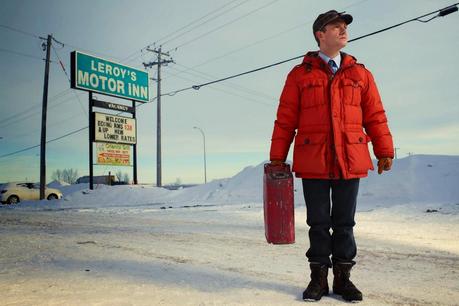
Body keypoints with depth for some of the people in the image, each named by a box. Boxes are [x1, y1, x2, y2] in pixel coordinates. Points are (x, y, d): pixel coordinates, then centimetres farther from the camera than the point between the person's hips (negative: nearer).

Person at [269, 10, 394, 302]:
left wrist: (385, 151, 3)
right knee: (318, 223, 8)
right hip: (313, 162, -1)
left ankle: (343, 277, 24)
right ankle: (319, 278, 22)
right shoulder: (300, 74, 4)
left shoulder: (360, 74, 11)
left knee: (344, 223, 10)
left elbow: (375, 116, 9)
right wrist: (277, 158, -2)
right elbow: (285, 120, 1)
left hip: (350, 160, 2)